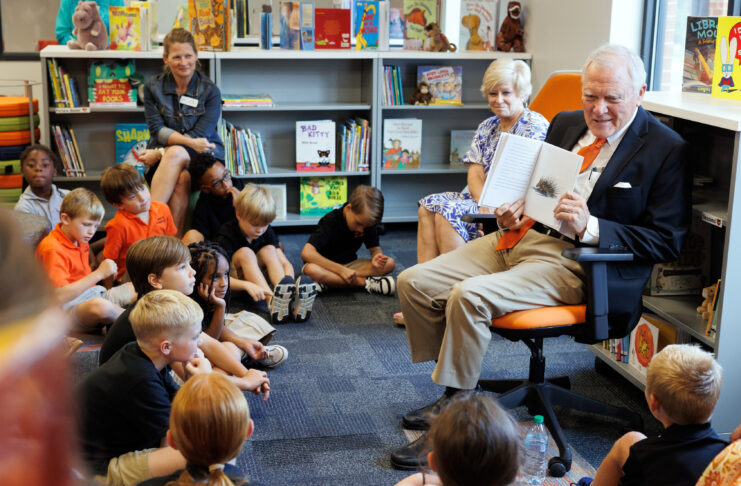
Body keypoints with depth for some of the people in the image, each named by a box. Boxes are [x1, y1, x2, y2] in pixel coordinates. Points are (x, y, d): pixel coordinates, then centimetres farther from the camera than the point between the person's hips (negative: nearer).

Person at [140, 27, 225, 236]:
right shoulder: (153, 88, 4)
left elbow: (201, 136, -9)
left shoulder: (210, 91, -2)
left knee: (176, 153, -35)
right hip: (165, 161, 1)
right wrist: (189, 141, -24)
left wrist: (160, 153, -16)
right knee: (180, 180, -34)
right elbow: (157, 130, -5)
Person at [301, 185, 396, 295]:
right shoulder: (331, 221, -23)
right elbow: (306, 253, -32)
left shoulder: (368, 222, -7)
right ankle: (364, 282, -31)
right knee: (311, 270, -41)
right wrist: (341, 270, -35)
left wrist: (377, 258, -29)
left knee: (390, 263, -18)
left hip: (349, 265, 5)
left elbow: (375, 249, -2)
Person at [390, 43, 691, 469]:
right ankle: (452, 388, 12)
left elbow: (667, 242, -8)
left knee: (469, 297, -29)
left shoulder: (666, 150, -5)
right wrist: (513, 211, 3)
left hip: (572, 261, -8)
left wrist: (590, 226, -20)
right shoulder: (566, 124, 16)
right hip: (519, 236, 8)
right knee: (414, 283, -5)